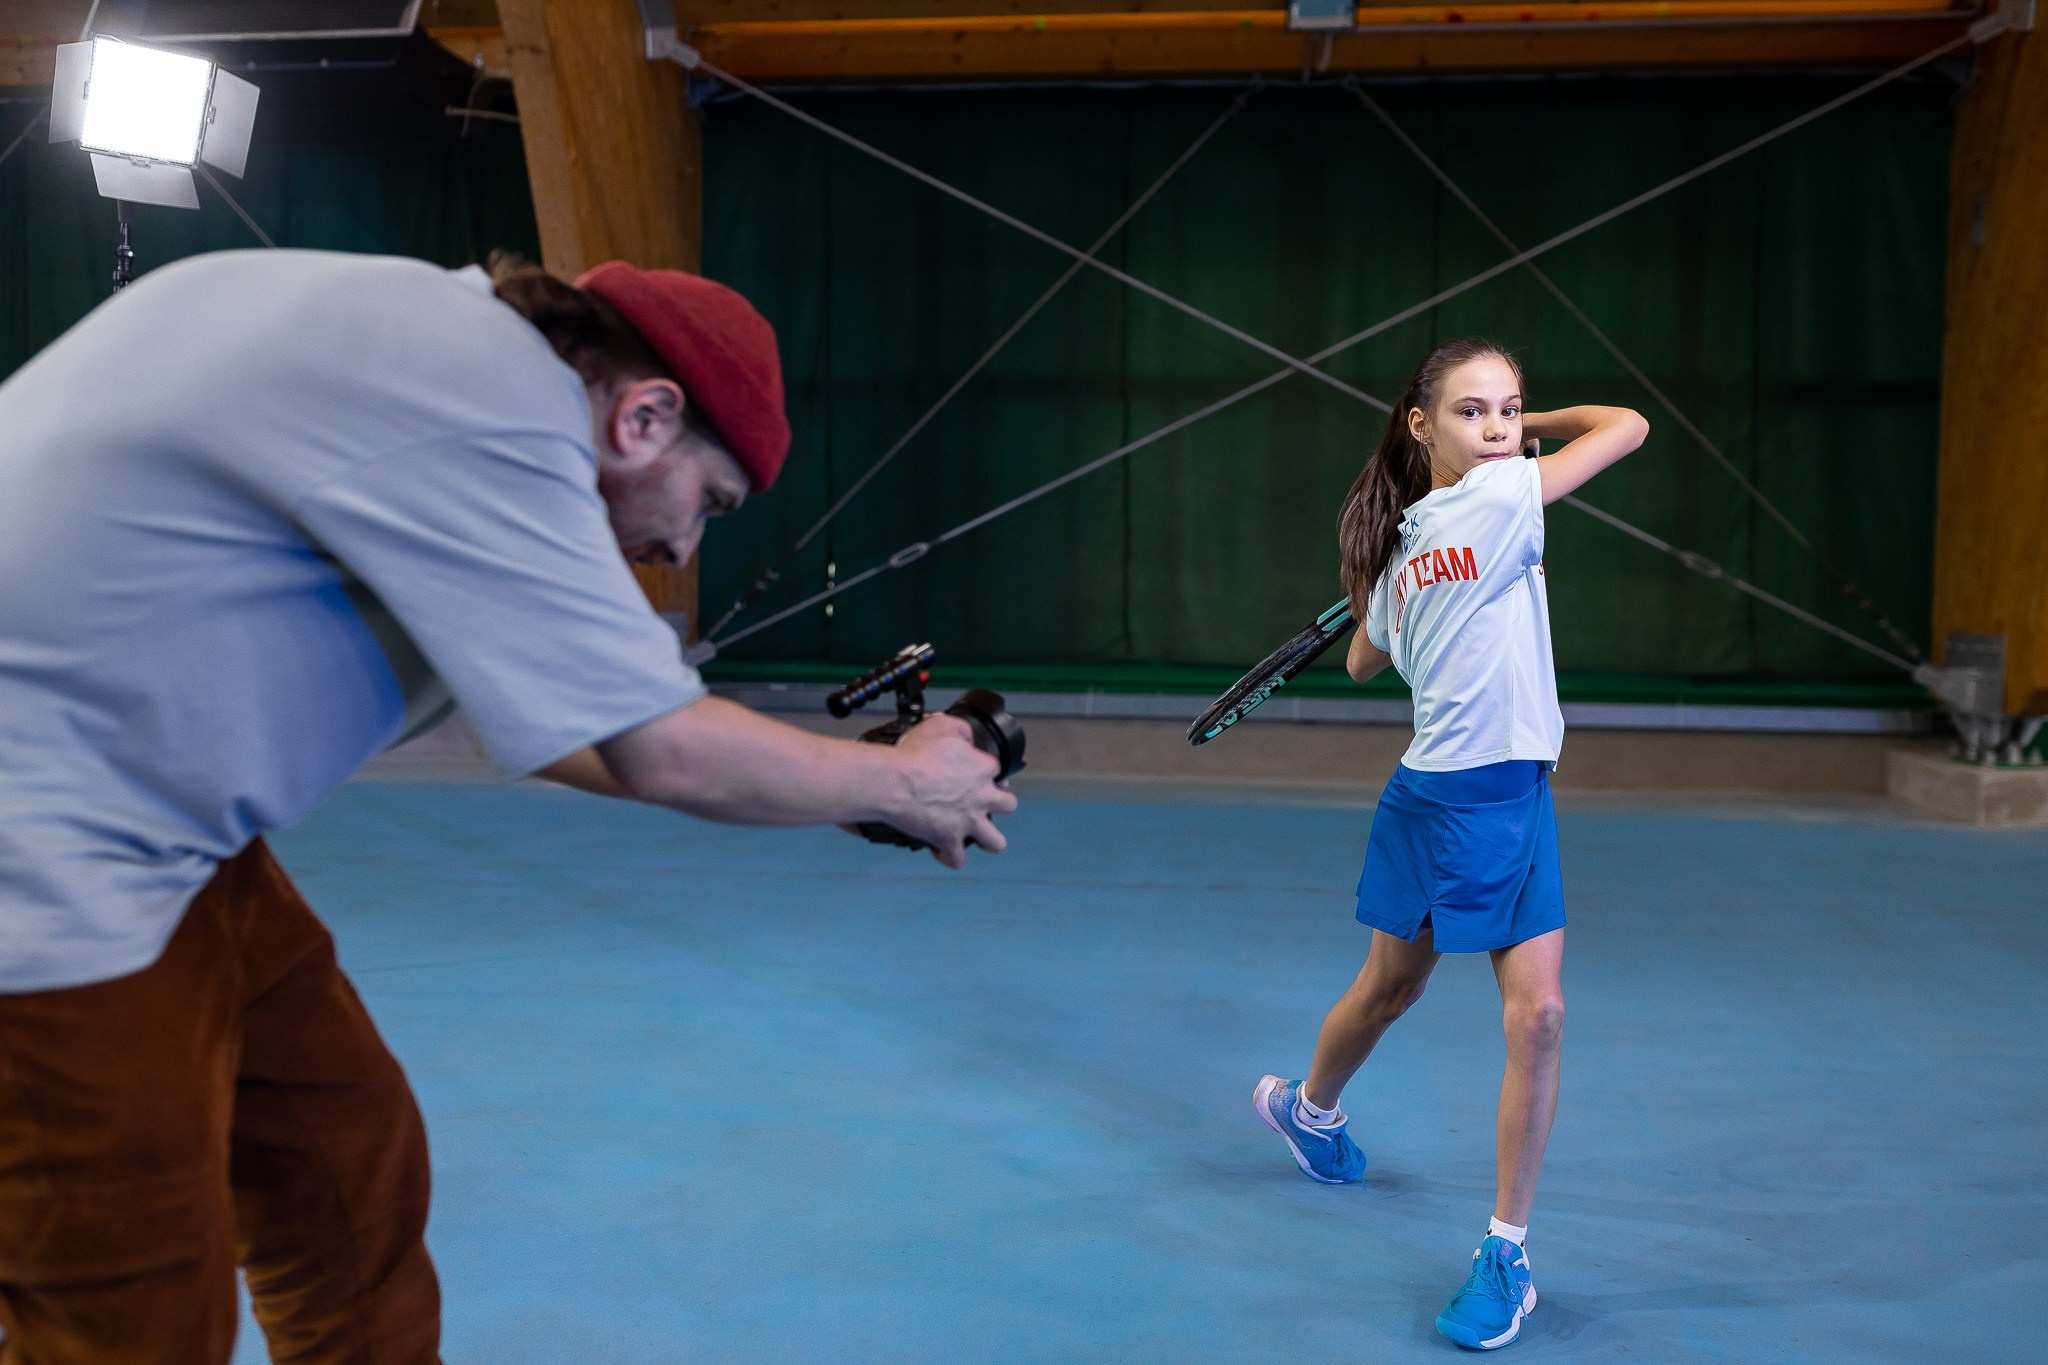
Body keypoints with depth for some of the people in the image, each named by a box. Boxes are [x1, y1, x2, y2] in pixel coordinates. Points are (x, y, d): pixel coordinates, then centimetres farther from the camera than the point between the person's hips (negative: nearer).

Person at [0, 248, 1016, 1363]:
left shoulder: (439, 334, 7)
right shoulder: (491, 403, -22)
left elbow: (530, 705, 15)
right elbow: (668, 754, -19)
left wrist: (841, 777, 14)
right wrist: (902, 784, -2)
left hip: (153, 835, 10)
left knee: (354, 1173, 15)